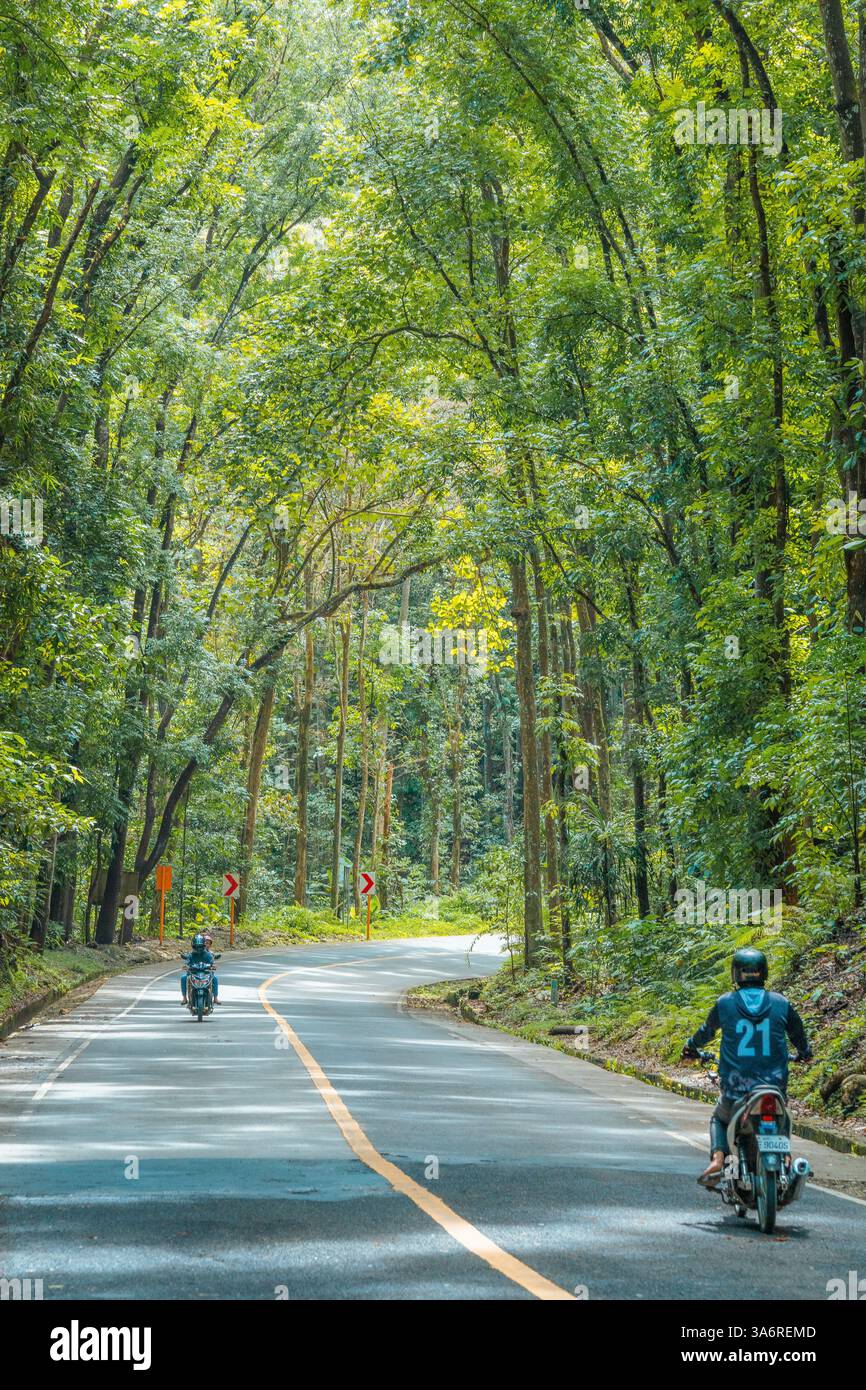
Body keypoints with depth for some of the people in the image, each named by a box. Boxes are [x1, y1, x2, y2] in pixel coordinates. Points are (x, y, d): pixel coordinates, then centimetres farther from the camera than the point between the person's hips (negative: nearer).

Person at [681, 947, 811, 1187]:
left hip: (735, 1088, -1)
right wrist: (805, 1053, 38)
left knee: (719, 1120, 26)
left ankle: (717, 1158, 1)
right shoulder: (781, 1003, 0)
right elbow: (798, 1034, 16)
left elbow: (706, 1031, 16)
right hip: (775, 1086, 1)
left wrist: (691, 1046, 37)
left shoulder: (724, 1004, -2)